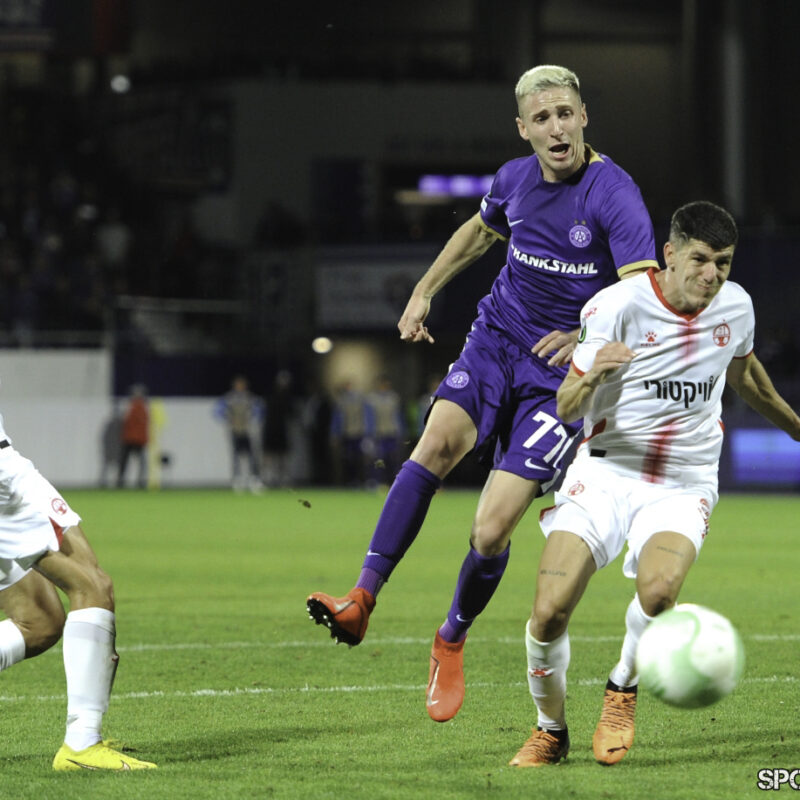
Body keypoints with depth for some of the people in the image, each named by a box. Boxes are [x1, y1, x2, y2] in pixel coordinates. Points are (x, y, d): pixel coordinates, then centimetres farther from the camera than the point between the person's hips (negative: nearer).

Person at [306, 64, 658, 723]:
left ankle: (452, 640, 17)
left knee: (490, 532, -11)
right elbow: (480, 231, 28)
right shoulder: (515, 180, 4)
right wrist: (424, 292, 25)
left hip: (561, 373, -4)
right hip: (496, 341, 4)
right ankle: (362, 600, -29)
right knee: (441, 438, -27)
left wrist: (588, 335, -40)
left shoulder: (613, 194, -16)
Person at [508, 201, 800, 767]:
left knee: (658, 591, -31)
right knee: (550, 610, -18)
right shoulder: (618, 305, -12)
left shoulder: (735, 306, 1)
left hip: (685, 483, 2)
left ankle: (622, 692, 0)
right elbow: (567, 409, -13)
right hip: (607, 471, -2)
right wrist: (592, 374, -35)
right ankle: (551, 731, 10)